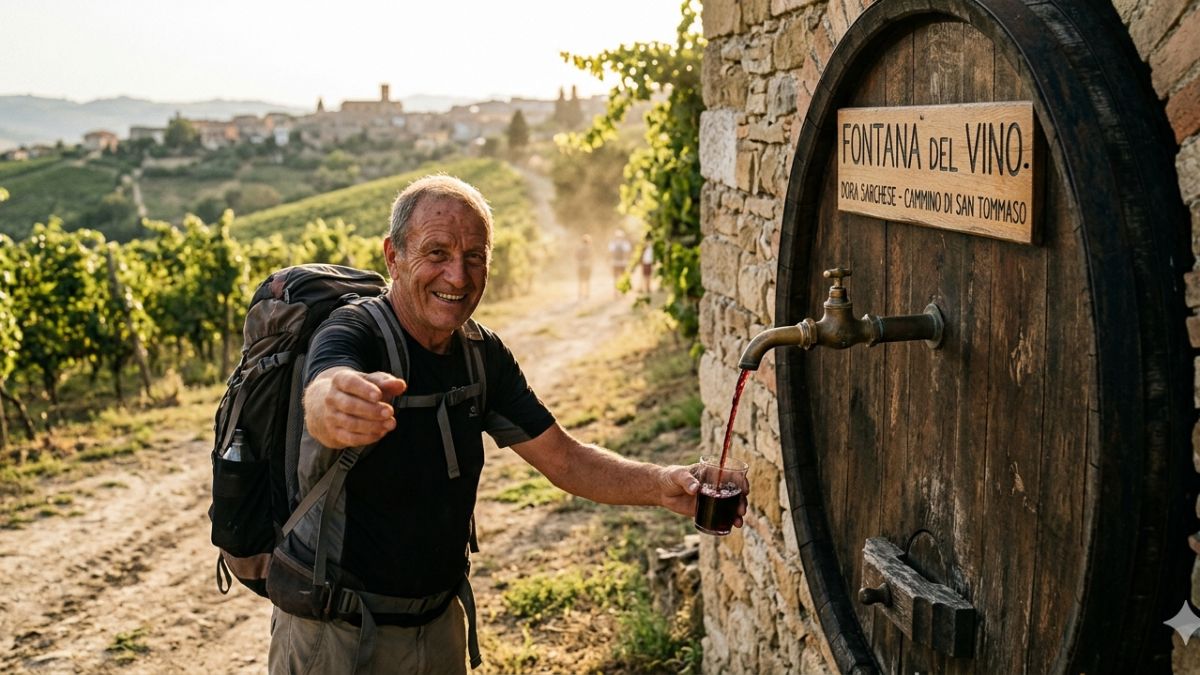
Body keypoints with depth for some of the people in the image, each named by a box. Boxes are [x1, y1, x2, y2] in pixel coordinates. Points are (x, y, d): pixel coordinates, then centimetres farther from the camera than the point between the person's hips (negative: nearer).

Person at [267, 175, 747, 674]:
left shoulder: (482, 353, -2)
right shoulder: (351, 335, -21)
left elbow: (564, 460, -2)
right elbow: (321, 404, -43)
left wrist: (660, 485, -20)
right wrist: (336, 407, -68)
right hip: (336, 634, -5)